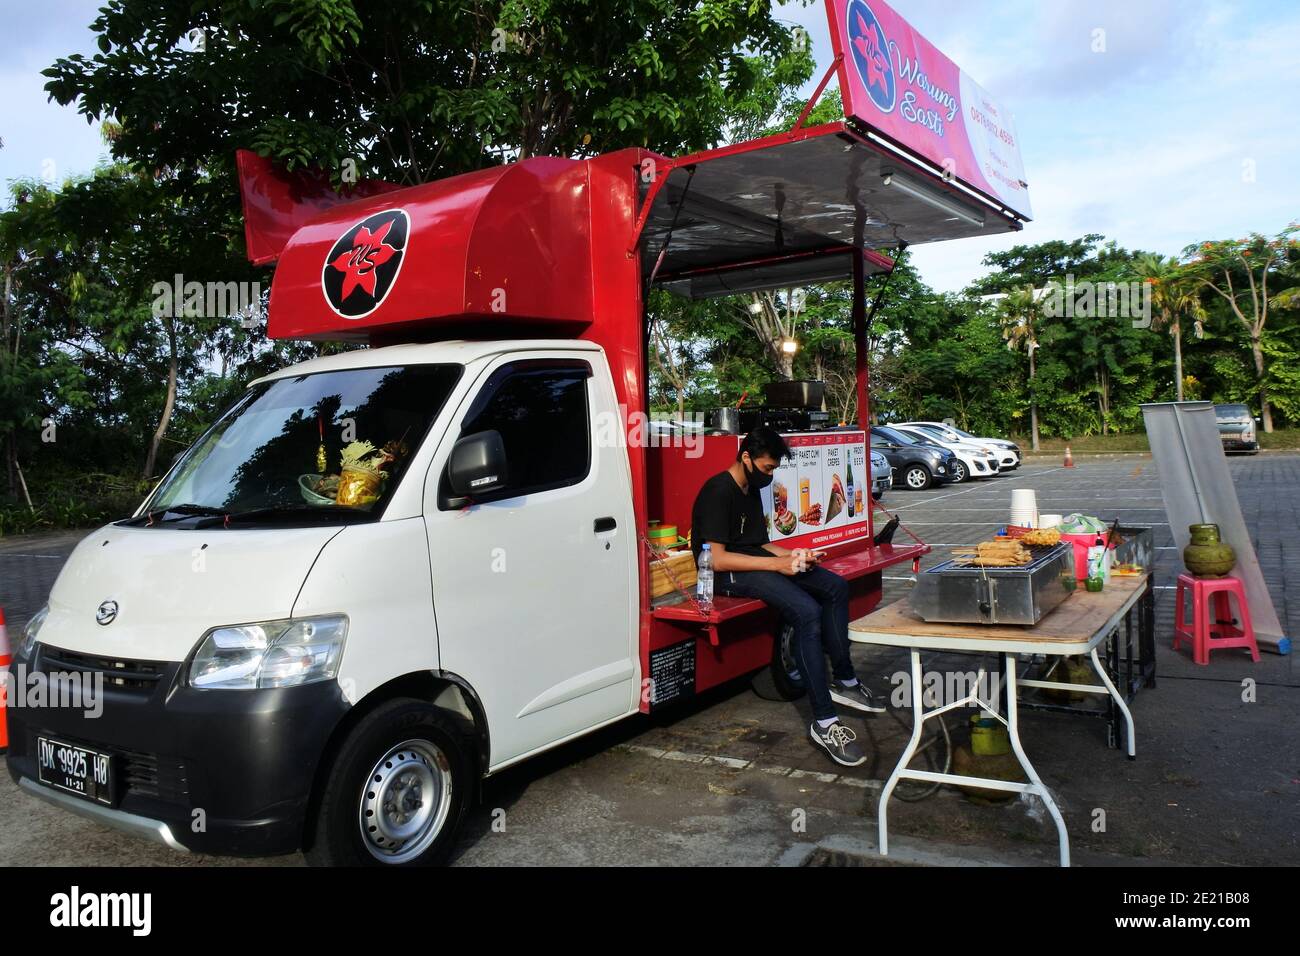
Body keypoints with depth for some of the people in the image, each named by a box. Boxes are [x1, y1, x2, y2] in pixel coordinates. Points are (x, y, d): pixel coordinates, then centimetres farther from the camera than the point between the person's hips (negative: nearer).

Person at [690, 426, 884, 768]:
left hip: (758, 563, 10)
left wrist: (792, 555, 0)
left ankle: (843, 681, 5)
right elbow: (718, 559, -22)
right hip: (728, 574, -10)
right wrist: (777, 564, -22)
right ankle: (823, 721, -25)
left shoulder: (752, 490, 16)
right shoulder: (718, 492, -15)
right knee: (807, 611, -28)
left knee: (836, 586, 0)